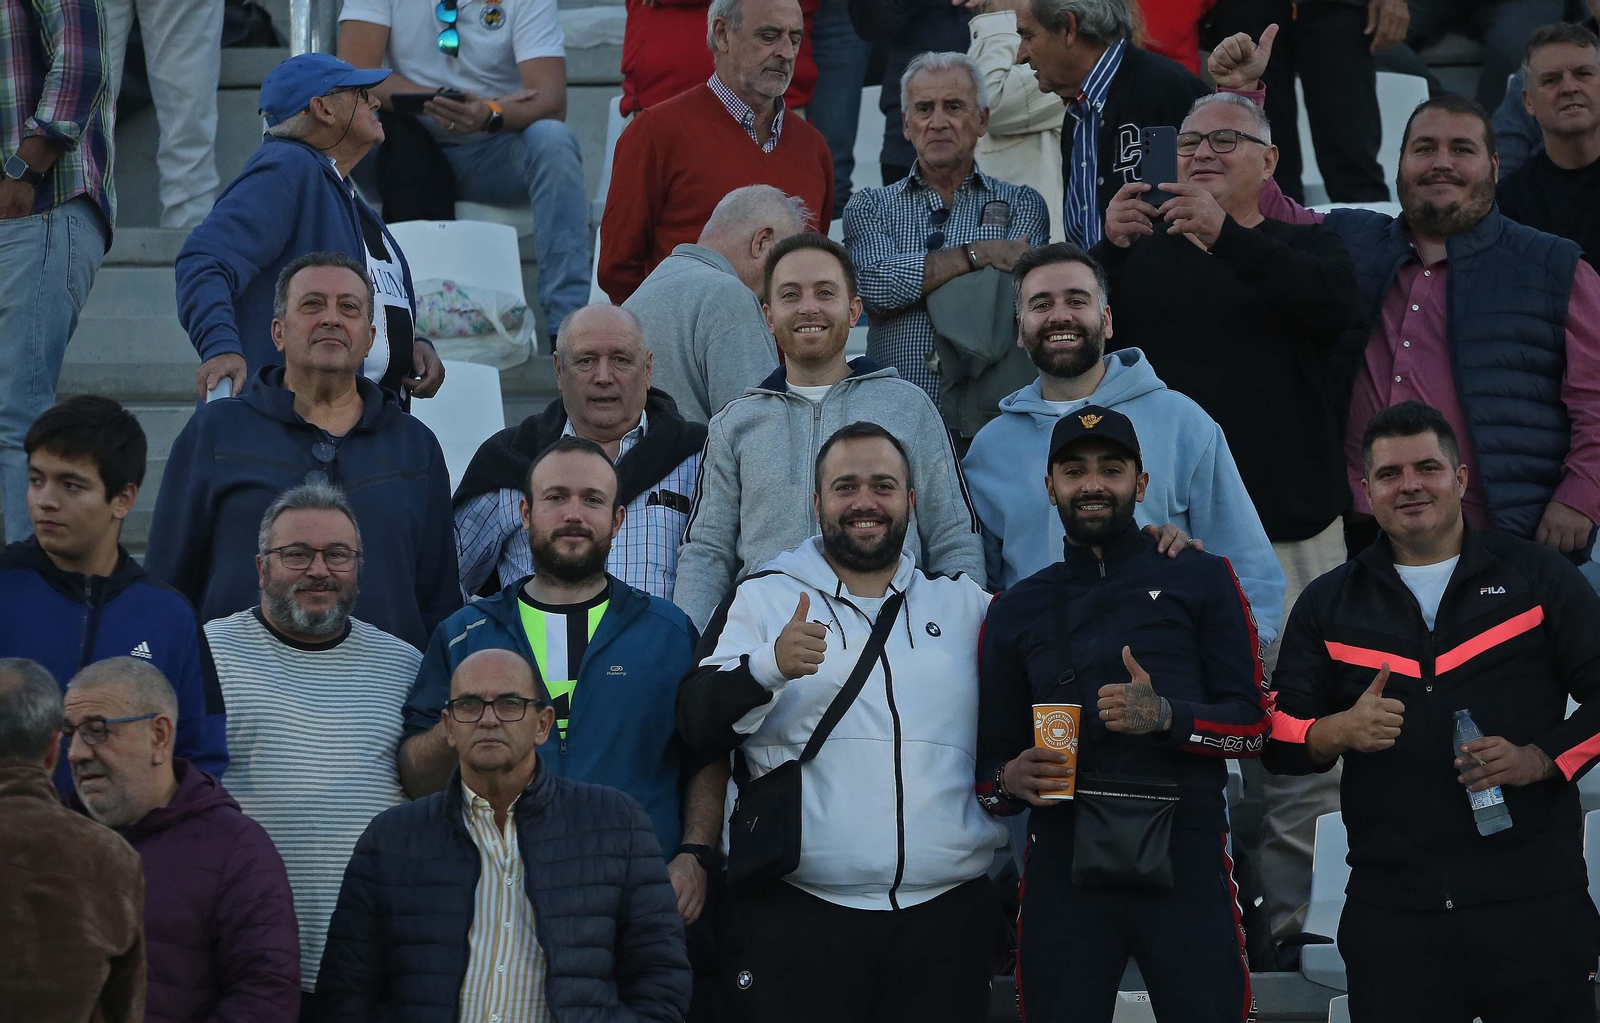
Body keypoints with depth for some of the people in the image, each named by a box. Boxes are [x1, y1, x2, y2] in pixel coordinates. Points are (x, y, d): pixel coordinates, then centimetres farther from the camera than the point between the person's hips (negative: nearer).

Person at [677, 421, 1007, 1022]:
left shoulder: (964, 606, 17)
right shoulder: (761, 599, 8)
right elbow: (697, 722, -4)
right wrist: (771, 666, -22)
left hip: (946, 912, 3)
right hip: (799, 916, -2)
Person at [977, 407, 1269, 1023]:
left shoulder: (1201, 581, 9)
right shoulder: (1017, 609, 16)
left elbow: (1253, 726, 4)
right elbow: (993, 760, 17)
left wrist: (1166, 716, -15)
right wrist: (1012, 780, -7)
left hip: (1185, 862, -2)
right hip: (1063, 870, 2)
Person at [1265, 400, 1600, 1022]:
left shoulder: (1536, 576, 8)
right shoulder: (1330, 604, 14)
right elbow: (1280, 737, 11)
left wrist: (1541, 759, -11)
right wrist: (1341, 731, -10)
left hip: (1534, 900, -2)